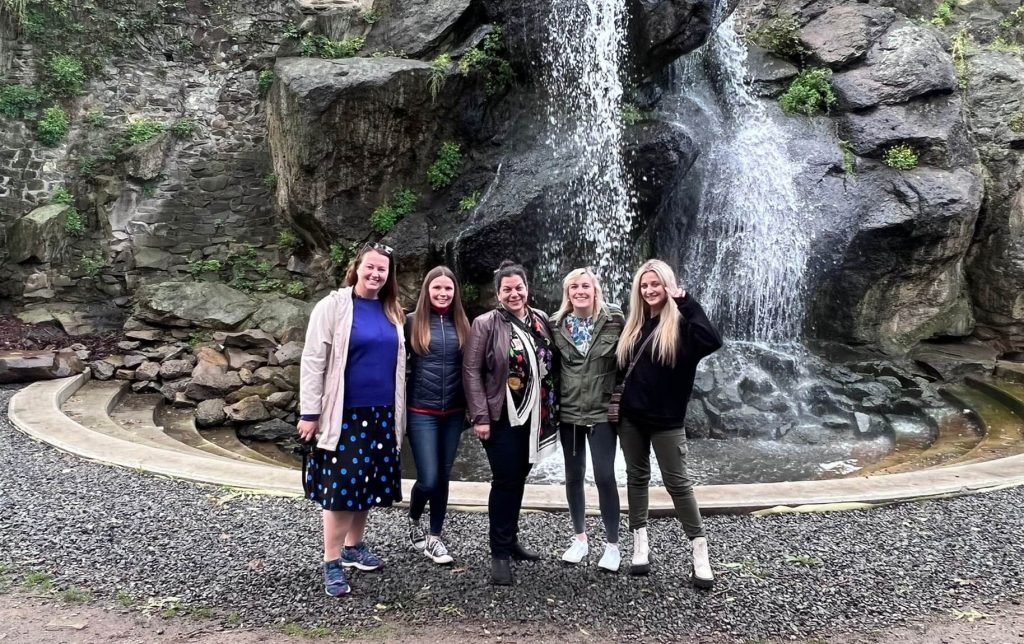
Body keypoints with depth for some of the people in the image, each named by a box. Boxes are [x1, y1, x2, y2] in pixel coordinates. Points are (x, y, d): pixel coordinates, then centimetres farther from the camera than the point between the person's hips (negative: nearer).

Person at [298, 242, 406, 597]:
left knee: (368, 483, 14)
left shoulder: (393, 312, 9)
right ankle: (332, 564, 7)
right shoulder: (333, 306, -7)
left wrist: (399, 414, 14)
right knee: (342, 486, -3)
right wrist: (310, 412, -12)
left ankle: (354, 546, 31)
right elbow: (313, 362, -9)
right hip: (344, 415, -5)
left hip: (382, 413, 5)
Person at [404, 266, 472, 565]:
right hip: (421, 412, -3)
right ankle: (413, 522, 24)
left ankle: (434, 538, 22)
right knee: (428, 479, -7)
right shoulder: (412, 322, -3)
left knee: (443, 477, 8)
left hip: (454, 412, 3)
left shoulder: (462, 324, 6)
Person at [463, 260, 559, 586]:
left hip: (535, 417, 5)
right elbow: (471, 371, -10)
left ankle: (511, 540, 28)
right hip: (502, 417, -5)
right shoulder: (486, 324, -8)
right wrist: (480, 416, -15)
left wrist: (554, 409, 10)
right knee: (505, 482, -3)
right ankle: (500, 553, 7)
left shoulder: (541, 320, 8)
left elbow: (552, 364, 13)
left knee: (519, 480, 14)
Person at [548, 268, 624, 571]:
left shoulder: (614, 320, -7)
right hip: (568, 412, 3)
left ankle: (612, 544, 13)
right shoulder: (557, 325, 0)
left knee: (604, 476, -2)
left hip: (602, 411, -3)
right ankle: (580, 538, 28)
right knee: (573, 476, 11)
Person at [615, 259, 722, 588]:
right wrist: (618, 398, 6)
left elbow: (713, 341, -29)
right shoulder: (634, 324, 8)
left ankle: (700, 552, 10)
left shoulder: (681, 323, -9)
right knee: (637, 477, 11)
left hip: (666, 418, -5)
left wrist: (686, 302, -27)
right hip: (631, 415, 5)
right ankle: (640, 544, 22)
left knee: (678, 482, -1)